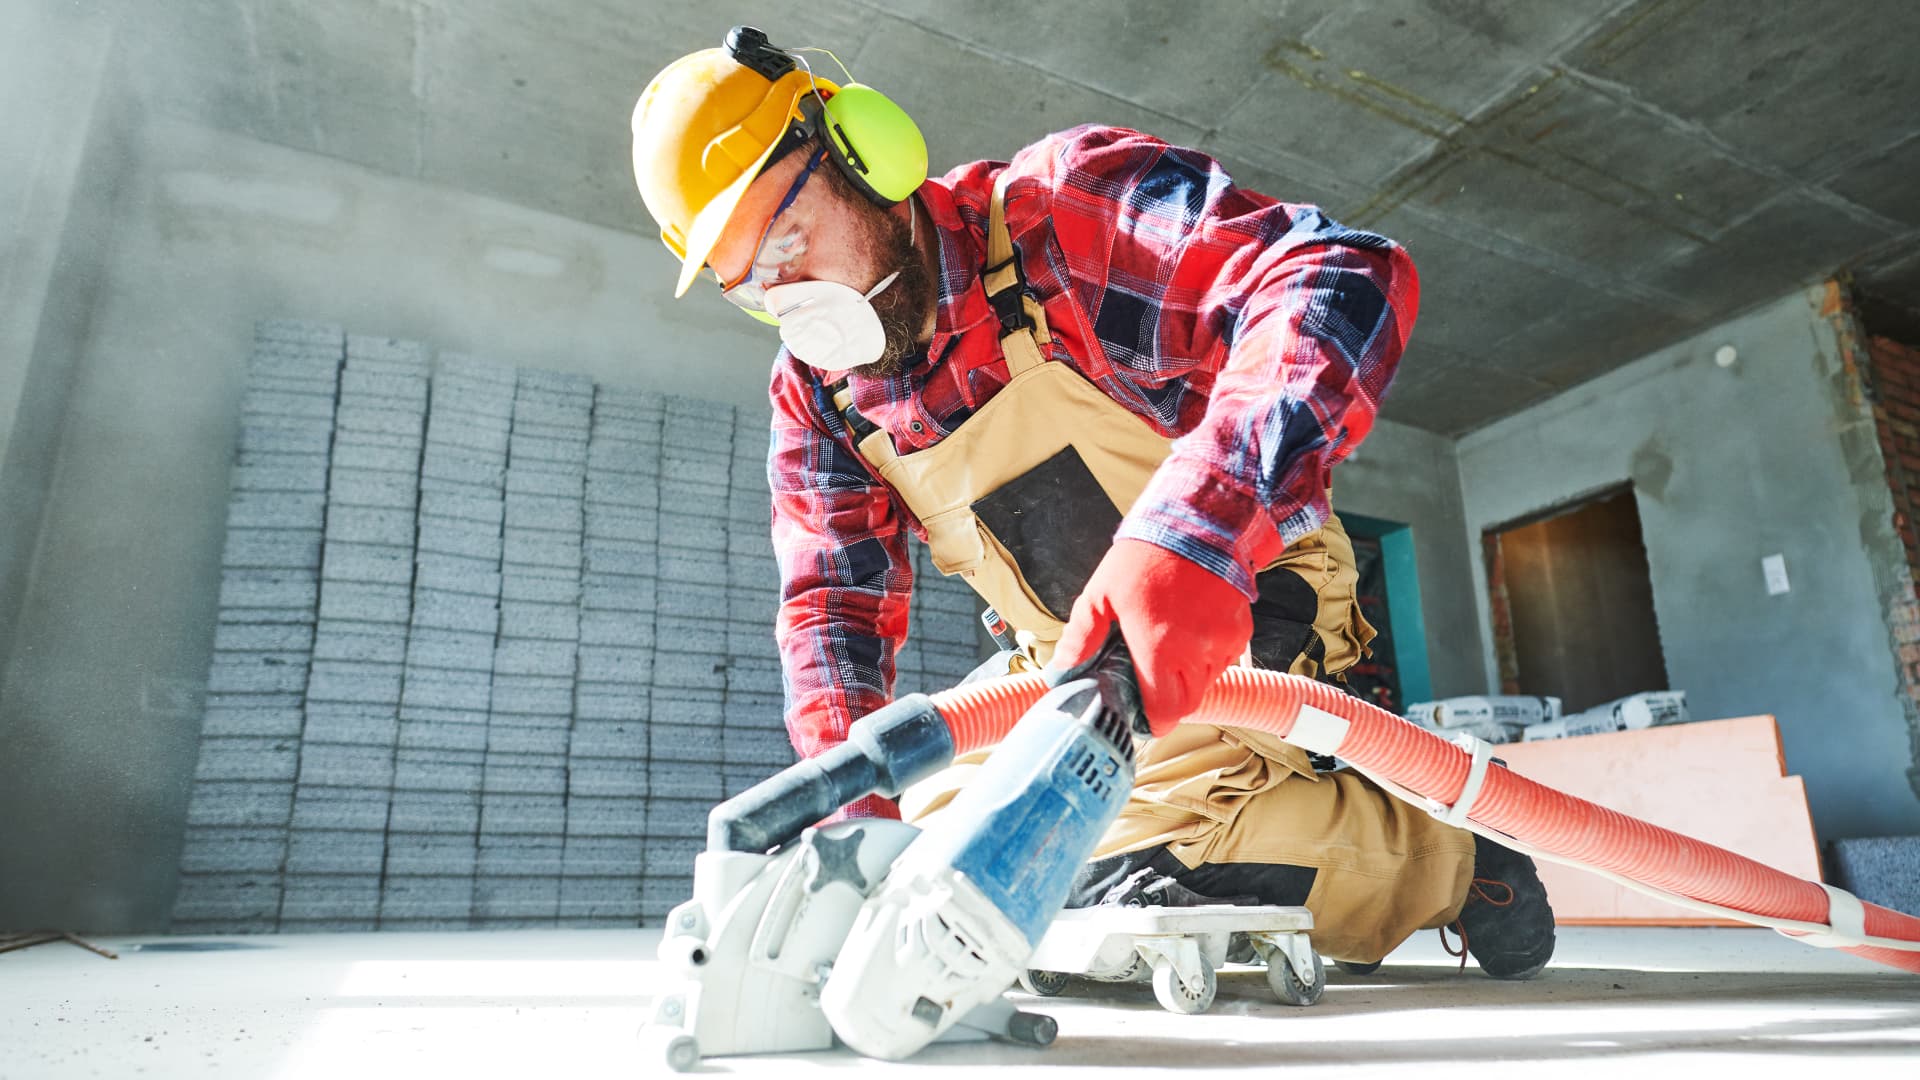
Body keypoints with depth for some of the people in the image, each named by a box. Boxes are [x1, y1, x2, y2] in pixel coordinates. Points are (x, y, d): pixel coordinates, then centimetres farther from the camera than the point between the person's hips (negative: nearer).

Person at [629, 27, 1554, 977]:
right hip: (1080, 669, 7)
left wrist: (1189, 524, -51)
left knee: (1130, 877, -23)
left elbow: (1349, 278, -35)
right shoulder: (812, 392, -2)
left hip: (1251, 630, -7)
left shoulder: (1063, 207, -22)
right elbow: (834, 604, -3)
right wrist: (850, 803, -21)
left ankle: (1445, 858, 5)